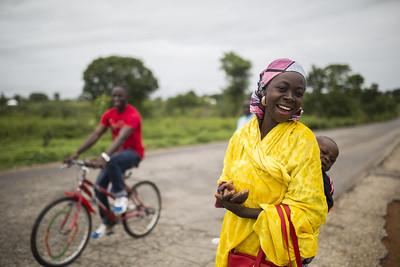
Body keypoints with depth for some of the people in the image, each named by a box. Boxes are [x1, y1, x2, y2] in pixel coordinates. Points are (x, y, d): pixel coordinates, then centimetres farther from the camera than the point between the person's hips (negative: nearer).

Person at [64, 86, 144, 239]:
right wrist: (76, 154, -15)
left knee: (112, 161, -39)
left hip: (133, 153, -7)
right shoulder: (108, 114, 0)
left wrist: (104, 157, -49)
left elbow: (121, 137, -36)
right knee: (99, 185, -6)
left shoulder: (133, 115, -22)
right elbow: (95, 135, -5)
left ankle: (121, 196, -14)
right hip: (117, 153, 7)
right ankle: (107, 224, 10)